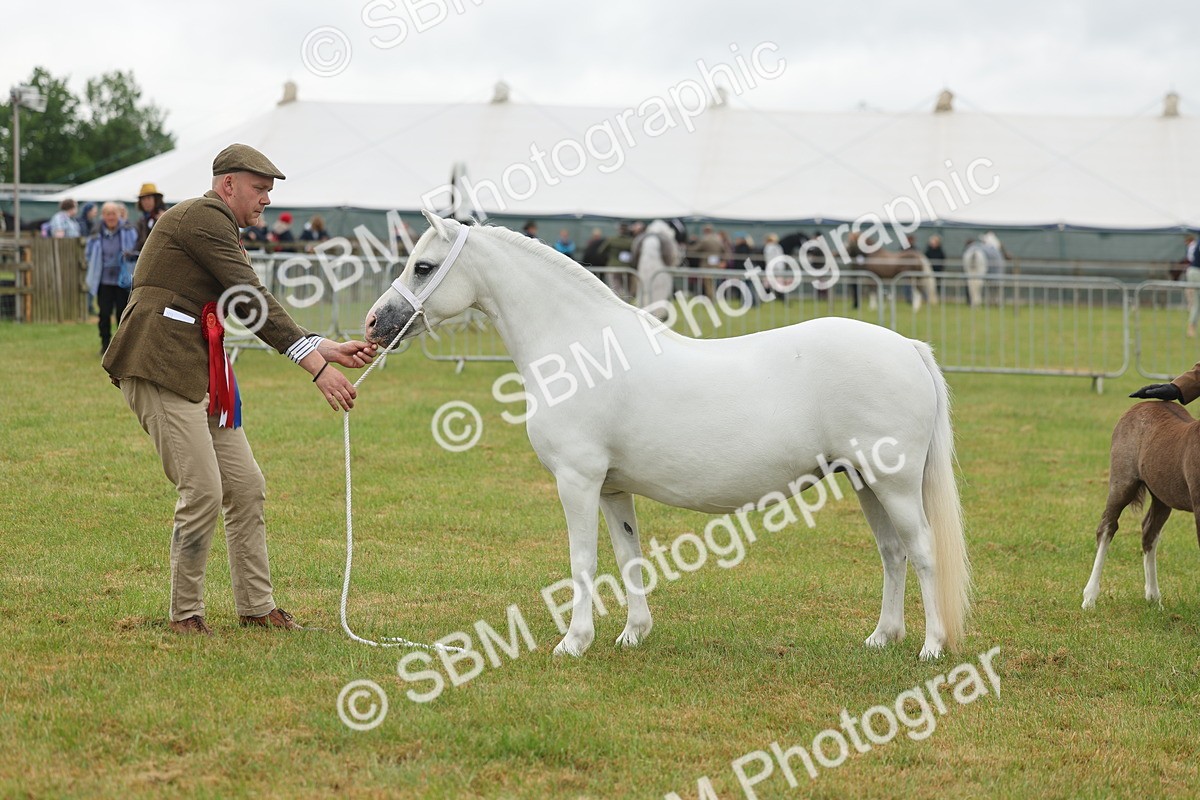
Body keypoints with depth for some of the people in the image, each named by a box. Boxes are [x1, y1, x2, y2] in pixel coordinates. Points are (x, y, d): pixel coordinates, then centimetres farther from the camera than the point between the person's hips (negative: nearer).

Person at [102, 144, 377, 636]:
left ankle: (256, 606, 16)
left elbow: (255, 315, 17)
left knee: (246, 487, 9)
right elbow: (256, 304, -16)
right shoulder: (204, 218, -10)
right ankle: (185, 614, 2)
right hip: (160, 370, -11)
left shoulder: (217, 227, 22)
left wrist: (330, 350, 8)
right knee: (203, 493, -11)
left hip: (201, 374, 11)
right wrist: (318, 368, -17)